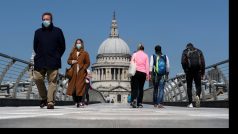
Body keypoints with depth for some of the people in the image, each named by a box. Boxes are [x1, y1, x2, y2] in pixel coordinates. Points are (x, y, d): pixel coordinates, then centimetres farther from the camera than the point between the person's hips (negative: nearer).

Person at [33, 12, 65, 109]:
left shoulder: (57, 31, 6)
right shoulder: (38, 32, 12)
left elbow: (62, 47, 8)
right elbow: (35, 46, 19)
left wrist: (56, 57, 3)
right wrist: (39, 56, 10)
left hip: (53, 62, -3)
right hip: (40, 61, 3)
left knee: (52, 81, -6)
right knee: (38, 79, -2)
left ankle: (50, 102, -6)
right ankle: (44, 98, 17)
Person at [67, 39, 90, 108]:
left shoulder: (85, 53, 6)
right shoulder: (72, 53, 15)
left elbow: (88, 63, 5)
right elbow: (68, 60, 19)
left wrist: (83, 68, -8)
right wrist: (71, 62, -3)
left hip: (81, 73, -3)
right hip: (73, 73, 3)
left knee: (80, 87, -8)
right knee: (73, 87, -1)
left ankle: (80, 102, 0)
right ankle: (76, 101, 9)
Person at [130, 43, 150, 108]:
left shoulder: (134, 54, 7)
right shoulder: (146, 55, 9)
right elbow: (147, 65, 3)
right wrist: (147, 74, 3)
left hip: (136, 72, -1)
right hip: (143, 73, 1)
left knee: (135, 87, -2)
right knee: (141, 88, 7)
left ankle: (134, 99, -25)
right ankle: (139, 103, 6)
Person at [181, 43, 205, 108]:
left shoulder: (185, 51, 9)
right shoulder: (199, 51, 15)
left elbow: (183, 62, -6)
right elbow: (203, 62, 5)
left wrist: (185, 70, 5)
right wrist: (203, 72, 5)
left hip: (189, 71, -1)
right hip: (198, 71, 1)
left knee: (189, 87, 7)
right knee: (198, 86, 8)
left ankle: (190, 103, 4)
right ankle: (197, 96, -24)